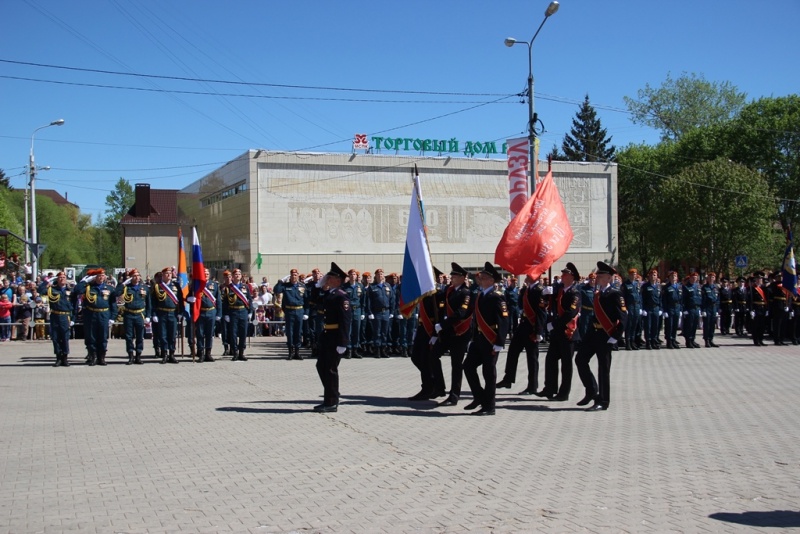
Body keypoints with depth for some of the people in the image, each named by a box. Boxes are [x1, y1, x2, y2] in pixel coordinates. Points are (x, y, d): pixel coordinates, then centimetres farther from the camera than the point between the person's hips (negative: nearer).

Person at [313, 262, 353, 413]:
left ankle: (331, 403, 7)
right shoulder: (328, 294, 13)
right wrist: (320, 286, 13)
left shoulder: (342, 296, -15)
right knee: (321, 366, 15)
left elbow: (346, 320, -19)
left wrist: (342, 343, -23)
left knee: (330, 369, -3)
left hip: (335, 337, -9)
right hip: (326, 335, 9)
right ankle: (331, 397, 26)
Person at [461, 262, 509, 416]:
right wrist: (473, 338, 17)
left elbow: (504, 321, -17)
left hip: (490, 340, -8)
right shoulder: (479, 295, 12)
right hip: (478, 339, 8)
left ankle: (489, 406, 8)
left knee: (489, 372, -1)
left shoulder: (497, 296, -12)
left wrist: (499, 343, -21)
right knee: (468, 366, 6)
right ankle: (479, 397, 21)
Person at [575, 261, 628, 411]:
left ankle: (603, 402, 7)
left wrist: (615, 337, -20)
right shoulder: (597, 293, 13)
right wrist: (592, 329, 15)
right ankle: (591, 391, 19)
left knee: (603, 369, -2)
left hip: (605, 335, -8)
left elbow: (623, 318, -16)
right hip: (594, 332, 8)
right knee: (580, 360, 6)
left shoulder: (615, 294, -11)